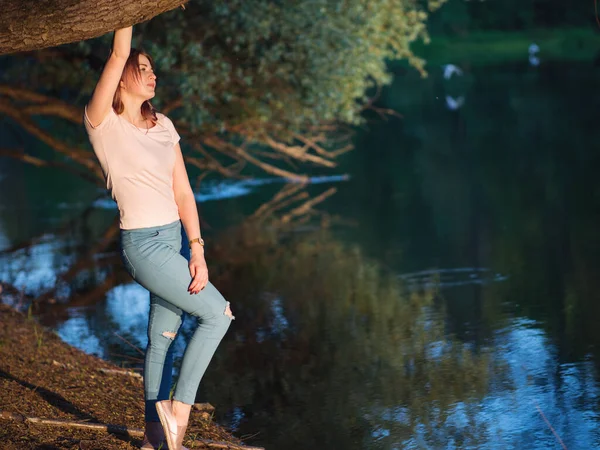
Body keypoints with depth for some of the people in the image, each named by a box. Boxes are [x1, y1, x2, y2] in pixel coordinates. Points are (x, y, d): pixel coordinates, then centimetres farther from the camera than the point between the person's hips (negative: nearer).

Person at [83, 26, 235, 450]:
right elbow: (119, 53, -22)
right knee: (218, 312, -10)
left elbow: (182, 192, 6)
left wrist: (197, 250, -2)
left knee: (164, 336, 11)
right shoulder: (103, 123, -9)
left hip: (173, 238, 6)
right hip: (142, 243, -6)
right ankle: (179, 410, 2)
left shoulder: (163, 126, 9)